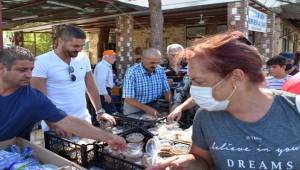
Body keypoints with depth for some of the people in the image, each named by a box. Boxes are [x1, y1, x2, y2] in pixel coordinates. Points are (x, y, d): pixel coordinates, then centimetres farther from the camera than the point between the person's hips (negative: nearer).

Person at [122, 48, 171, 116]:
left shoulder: (160, 70, -1)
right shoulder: (132, 72, -17)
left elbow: (166, 90, 6)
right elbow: (128, 99, -20)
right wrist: (147, 108, -32)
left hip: (155, 107, 4)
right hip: (135, 108, -4)